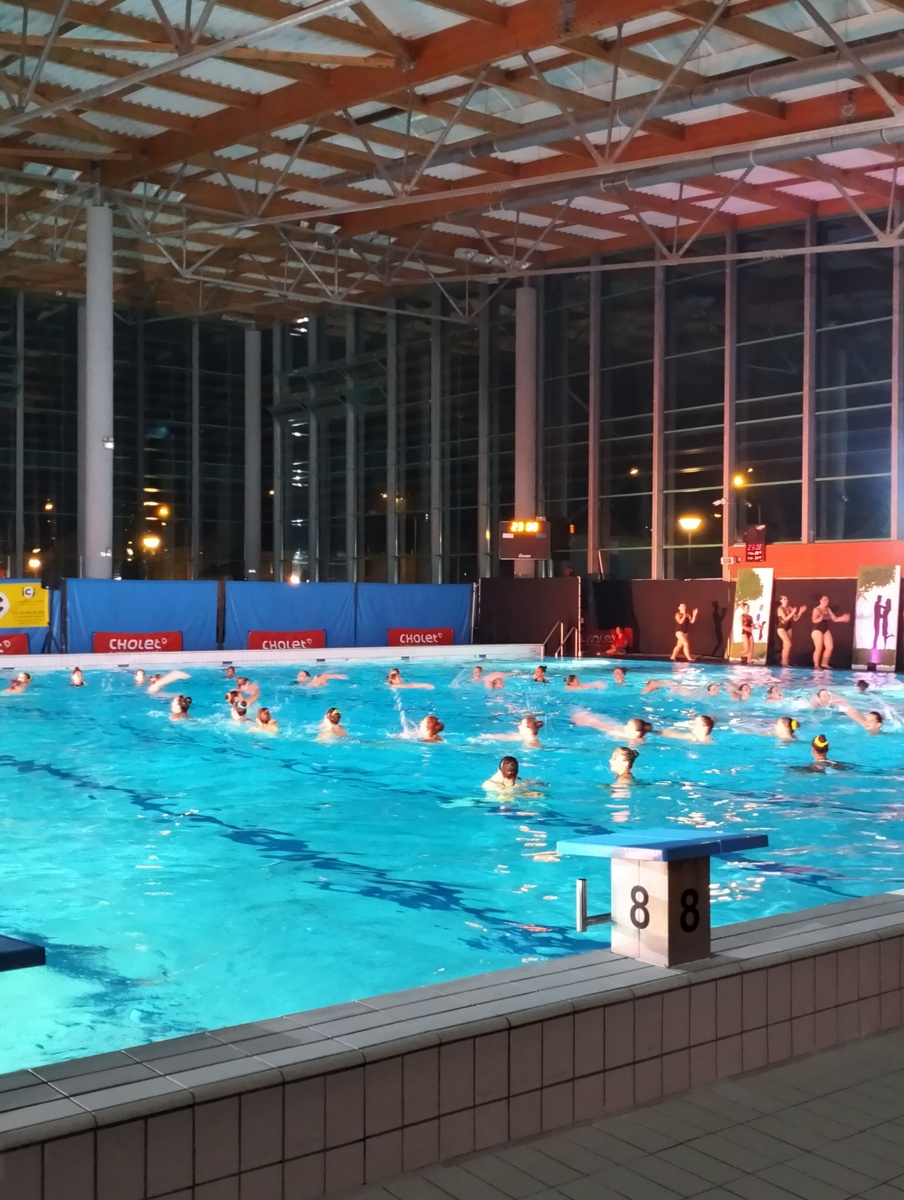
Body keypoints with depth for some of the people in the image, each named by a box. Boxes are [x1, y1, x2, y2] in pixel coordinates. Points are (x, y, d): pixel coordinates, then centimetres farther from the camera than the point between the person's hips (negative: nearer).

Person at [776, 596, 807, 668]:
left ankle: (784, 662, 15)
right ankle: (785, 662, -15)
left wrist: (801, 612, -7)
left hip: (788, 628, 7)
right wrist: (792, 613, -25)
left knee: (786, 646, 9)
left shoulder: (790, 608, 5)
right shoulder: (780, 609, -12)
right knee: (788, 644, -19)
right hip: (781, 628, -7)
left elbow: (795, 618, 4)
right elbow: (785, 619, -21)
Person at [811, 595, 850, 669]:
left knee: (830, 647, 2)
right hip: (817, 630, -7)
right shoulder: (816, 609, -9)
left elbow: (834, 619, 14)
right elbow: (814, 620, -20)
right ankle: (816, 665, -2)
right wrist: (821, 618, -38)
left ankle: (824, 664, 13)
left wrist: (842, 618, 0)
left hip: (826, 630, 7)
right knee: (819, 648, -10)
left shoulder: (828, 609, 12)